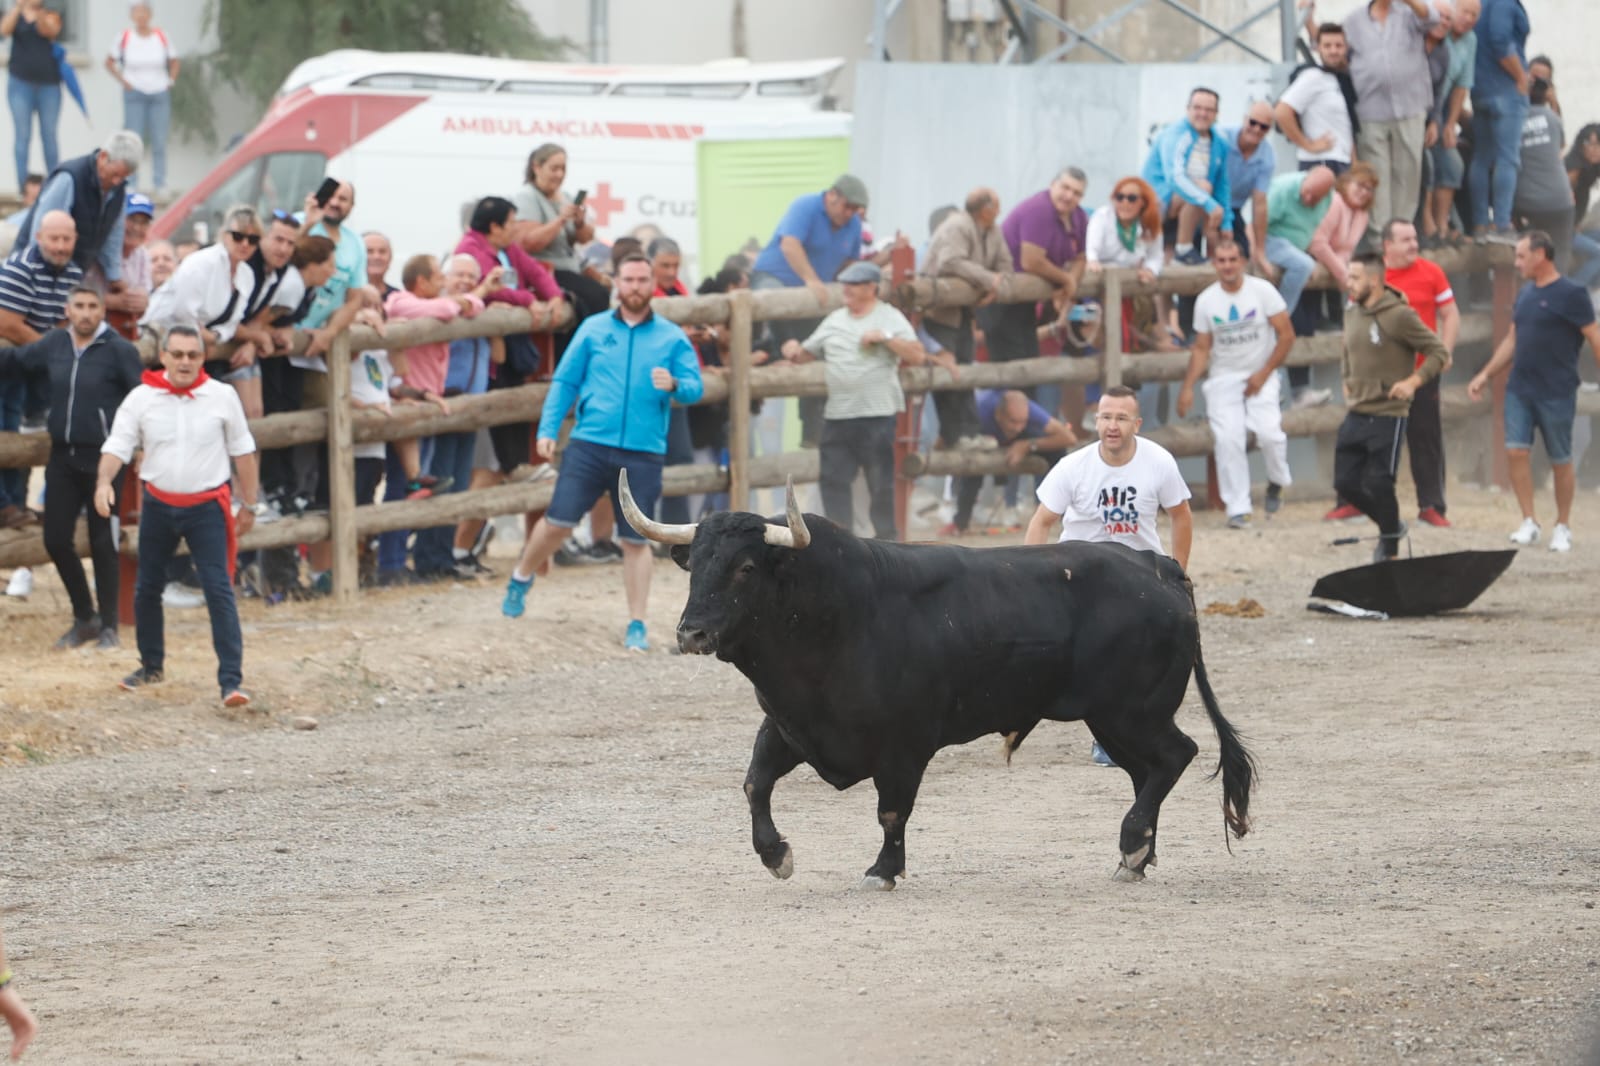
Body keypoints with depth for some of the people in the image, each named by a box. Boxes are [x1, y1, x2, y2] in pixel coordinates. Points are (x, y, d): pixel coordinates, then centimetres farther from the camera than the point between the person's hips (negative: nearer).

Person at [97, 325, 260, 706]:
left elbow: (242, 450, 6)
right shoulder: (142, 398, -3)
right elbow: (118, 444, -7)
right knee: (147, 588, 13)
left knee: (219, 591, -11)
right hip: (158, 504, 2)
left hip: (207, 506, -2)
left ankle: (232, 681, -13)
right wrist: (104, 481, -27)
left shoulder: (221, 396, -3)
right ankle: (152, 666, 33)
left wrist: (248, 504, 8)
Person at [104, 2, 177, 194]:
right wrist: (123, 81, -3)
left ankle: (161, 185, 6)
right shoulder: (124, 38, -1)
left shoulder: (161, 37, 2)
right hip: (134, 94, -1)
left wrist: (171, 81, 2)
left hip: (159, 93, 1)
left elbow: (173, 61, 15)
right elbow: (109, 62, 8)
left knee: (159, 141, 1)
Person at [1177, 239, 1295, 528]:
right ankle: (1237, 509, -8)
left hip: (1259, 376, -2)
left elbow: (1286, 335, -4)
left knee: (1268, 430, -21)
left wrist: (1264, 374, -10)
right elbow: (1201, 348, 7)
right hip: (1223, 377, 2)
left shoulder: (1262, 290, -7)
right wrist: (1188, 387, -5)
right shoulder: (1206, 301, 1)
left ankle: (1277, 482, 9)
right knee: (1228, 439, -14)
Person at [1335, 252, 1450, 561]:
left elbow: (1438, 352, -11)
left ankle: (1390, 550, 9)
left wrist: (1413, 382, -21)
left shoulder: (1399, 316, -13)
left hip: (1388, 416, -8)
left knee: (1378, 485, -9)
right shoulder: (1351, 313, 10)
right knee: (1345, 482, 5)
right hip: (1356, 415, 8)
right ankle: (1390, 527, 27)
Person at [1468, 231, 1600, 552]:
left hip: (1556, 393, -6)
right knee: (1516, 451, -6)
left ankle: (1563, 527, 14)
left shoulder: (1571, 295, -8)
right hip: (1520, 390, 6)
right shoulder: (1526, 294, 12)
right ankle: (1529, 523, 1)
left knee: (1560, 461, 2)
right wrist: (1486, 375, 15)